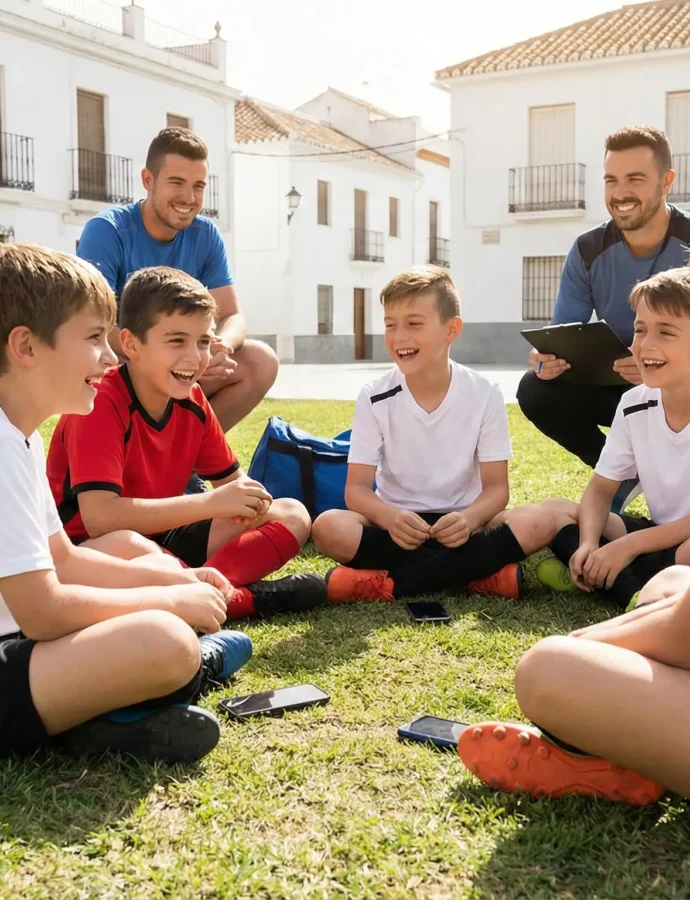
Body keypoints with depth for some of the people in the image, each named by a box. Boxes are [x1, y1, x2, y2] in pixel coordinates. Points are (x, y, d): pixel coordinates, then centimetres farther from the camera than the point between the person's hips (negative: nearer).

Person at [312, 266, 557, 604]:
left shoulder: (484, 395, -6)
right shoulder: (374, 398, -6)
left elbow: (496, 486, -6)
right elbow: (357, 487, -8)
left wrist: (470, 518, -29)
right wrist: (389, 517, -31)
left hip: (460, 526, 1)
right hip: (397, 527, 0)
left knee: (537, 522, -28)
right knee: (329, 527, -30)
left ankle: (387, 583, -27)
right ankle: (480, 573, -25)